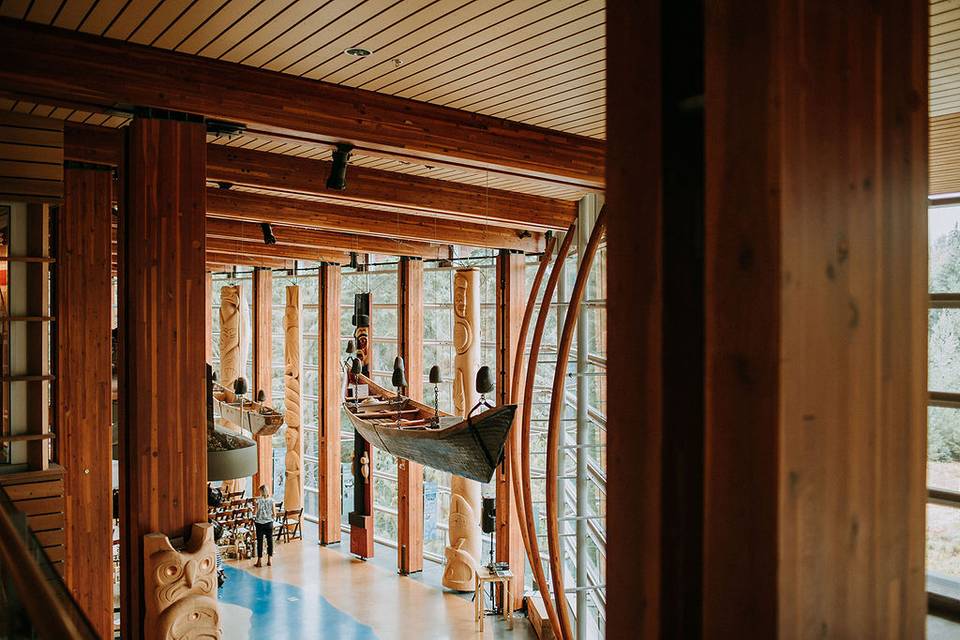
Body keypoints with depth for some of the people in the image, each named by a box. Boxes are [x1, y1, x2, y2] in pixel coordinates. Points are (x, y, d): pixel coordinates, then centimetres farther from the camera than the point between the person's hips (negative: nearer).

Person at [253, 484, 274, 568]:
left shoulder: (258, 500, -10)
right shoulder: (271, 500, -4)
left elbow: (255, 512, -8)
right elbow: (274, 513, -2)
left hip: (259, 523, -2)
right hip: (269, 522, 2)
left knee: (260, 541, 5)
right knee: (270, 541, 9)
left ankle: (259, 561, 9)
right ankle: (269, 560, 13)